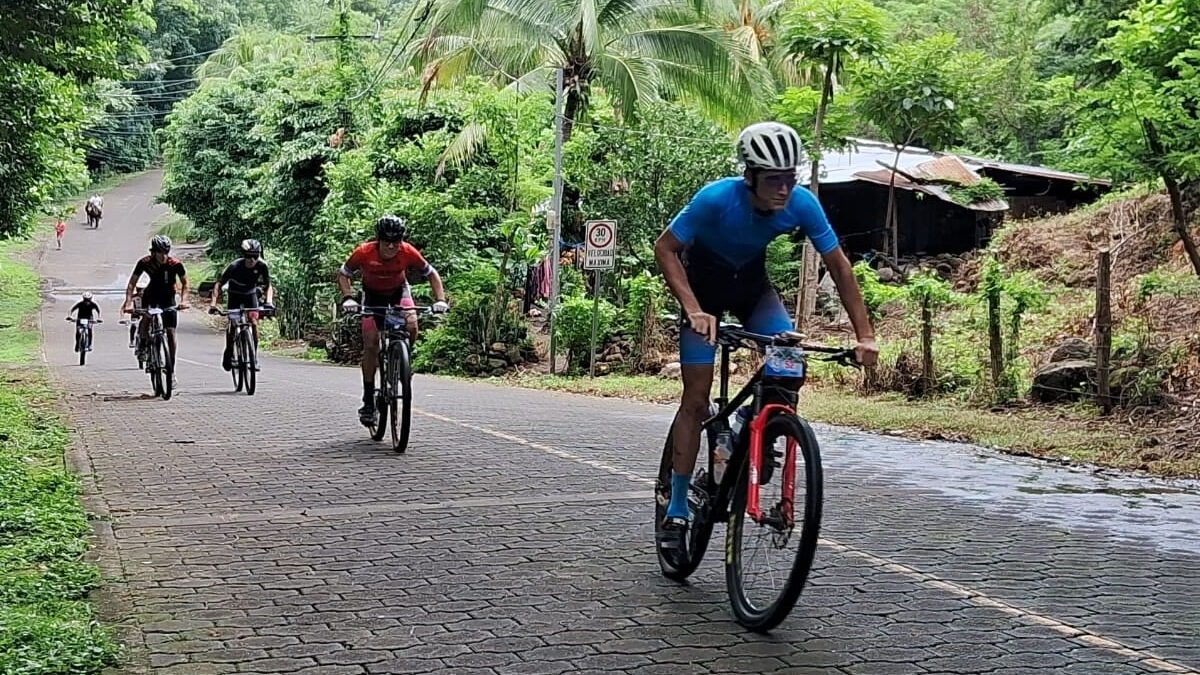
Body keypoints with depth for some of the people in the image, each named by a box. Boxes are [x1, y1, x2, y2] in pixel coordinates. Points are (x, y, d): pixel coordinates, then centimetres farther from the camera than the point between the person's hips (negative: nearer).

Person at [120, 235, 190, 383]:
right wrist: (128, 302, -28)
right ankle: (143, 341, -4)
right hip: (151, 294, 1)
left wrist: (183, 300, -25)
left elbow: (184, 283, -10)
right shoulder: (144, 263, -20)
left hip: (168, 299, 0)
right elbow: (132, 283, -15)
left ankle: (171, 371, -1)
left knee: (171, 333, -8)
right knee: (147, 315, -32)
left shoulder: (175, 264, -22)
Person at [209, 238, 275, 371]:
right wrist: (213, 303, -40)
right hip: (235, 295, -1)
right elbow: (218, 284, -28)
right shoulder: (235, 266, -31)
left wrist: (269, 301, -35)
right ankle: (229, 353, 8)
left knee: (254, 322, -16)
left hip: (251, 294, 1)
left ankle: (254, 356, -6)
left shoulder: (262, 266, -26)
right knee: (232, 323, -14)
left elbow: (268, 286, -17)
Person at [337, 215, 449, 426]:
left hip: (399, 291, 1)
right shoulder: (364, 252, -32)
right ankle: (368, 402, -1)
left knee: (411, 326, -28)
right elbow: (343, 274, -16)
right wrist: (347, 298, -32)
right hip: (373, 294, -1)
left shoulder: (408, 252, -30)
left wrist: (440, 300, -29)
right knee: (370, 345, -10)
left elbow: (431, 274, -15)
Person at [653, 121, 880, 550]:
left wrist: (865, 335, -20)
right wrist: (693, 310, -38)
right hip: (704, 284, -3)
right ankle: (677, 509, 2)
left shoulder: (802, 204, -25)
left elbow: (838, 265, -15)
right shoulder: (716, 198, -34)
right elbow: (665, 248, -26)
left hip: (752, 281, 3)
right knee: (696, 398, -7)